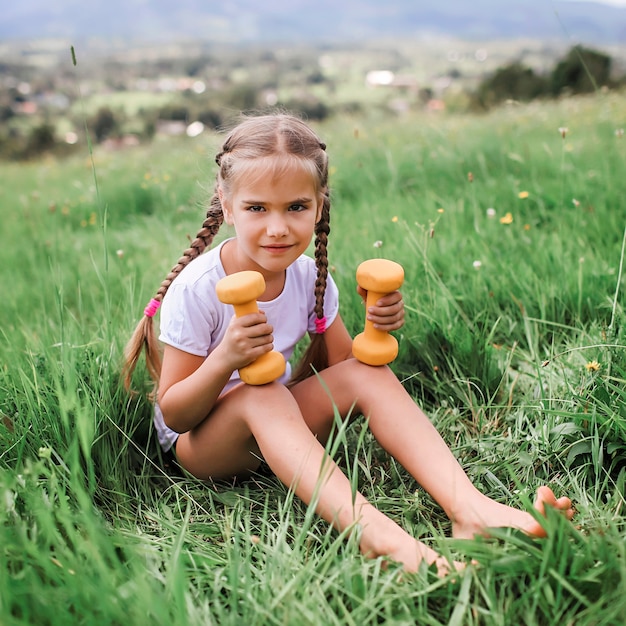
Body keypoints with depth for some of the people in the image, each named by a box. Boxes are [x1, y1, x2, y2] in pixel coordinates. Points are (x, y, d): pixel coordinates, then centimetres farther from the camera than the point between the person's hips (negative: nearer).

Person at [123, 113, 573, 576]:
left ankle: (469, 508, -33)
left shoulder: (309, 276, -7)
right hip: (199, 443, -4)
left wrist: (376, 333, -19)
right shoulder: (198, 287, -21)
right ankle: (374, 533, -51)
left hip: (283, 433, 5)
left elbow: (340, 370, 2)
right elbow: (174, 416, -18)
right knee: (260, 394, -37)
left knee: (368, 372, -20)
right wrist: (224, 359, -38)